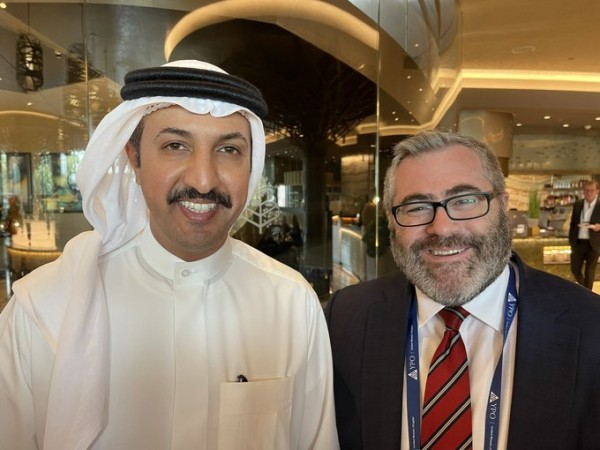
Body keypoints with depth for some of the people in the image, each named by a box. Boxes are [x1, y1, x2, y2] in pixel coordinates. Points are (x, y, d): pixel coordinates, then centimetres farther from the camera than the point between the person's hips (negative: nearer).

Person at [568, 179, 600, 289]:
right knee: (575, 269, 11)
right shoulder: (577, 204, 5)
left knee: (589, 272, 7)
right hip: (578, 242, 3)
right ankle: (583, 288, 38)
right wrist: (571, 240, 9)